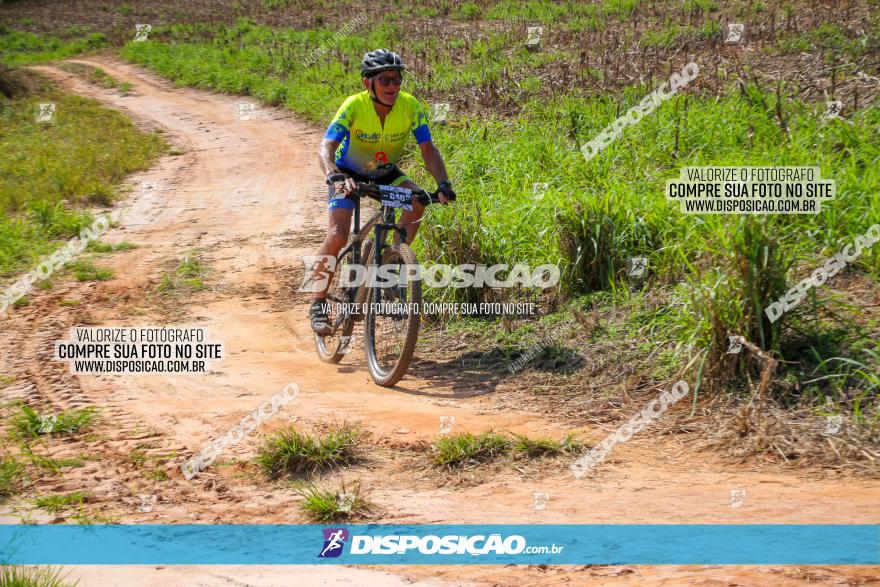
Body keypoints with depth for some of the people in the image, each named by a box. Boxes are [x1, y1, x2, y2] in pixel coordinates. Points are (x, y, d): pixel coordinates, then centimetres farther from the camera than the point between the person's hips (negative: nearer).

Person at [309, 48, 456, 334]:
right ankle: (318, 305, -6)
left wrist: (443, 184, -40)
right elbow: (326, 147, -38)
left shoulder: (410, 106, -22)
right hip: (349, 174, -3)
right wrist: (335, 178, -58)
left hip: (385, 173, 3)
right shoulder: (354, 106, -29)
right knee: (338, 235, -22)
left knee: (417, 200, -27)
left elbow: (428, 149, -23)